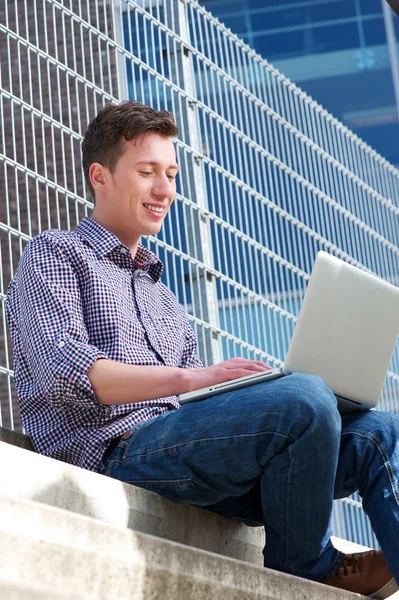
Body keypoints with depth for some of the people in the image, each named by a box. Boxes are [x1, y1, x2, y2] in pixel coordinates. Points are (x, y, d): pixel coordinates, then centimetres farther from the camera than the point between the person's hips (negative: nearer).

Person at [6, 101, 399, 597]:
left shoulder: (161, 295, 34)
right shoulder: (55, 254, 10)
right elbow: (66, 373, -9)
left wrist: (253, 389, 1)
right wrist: (188, 378, -21)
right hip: (118, 450, -7)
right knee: (304, 399, -30)